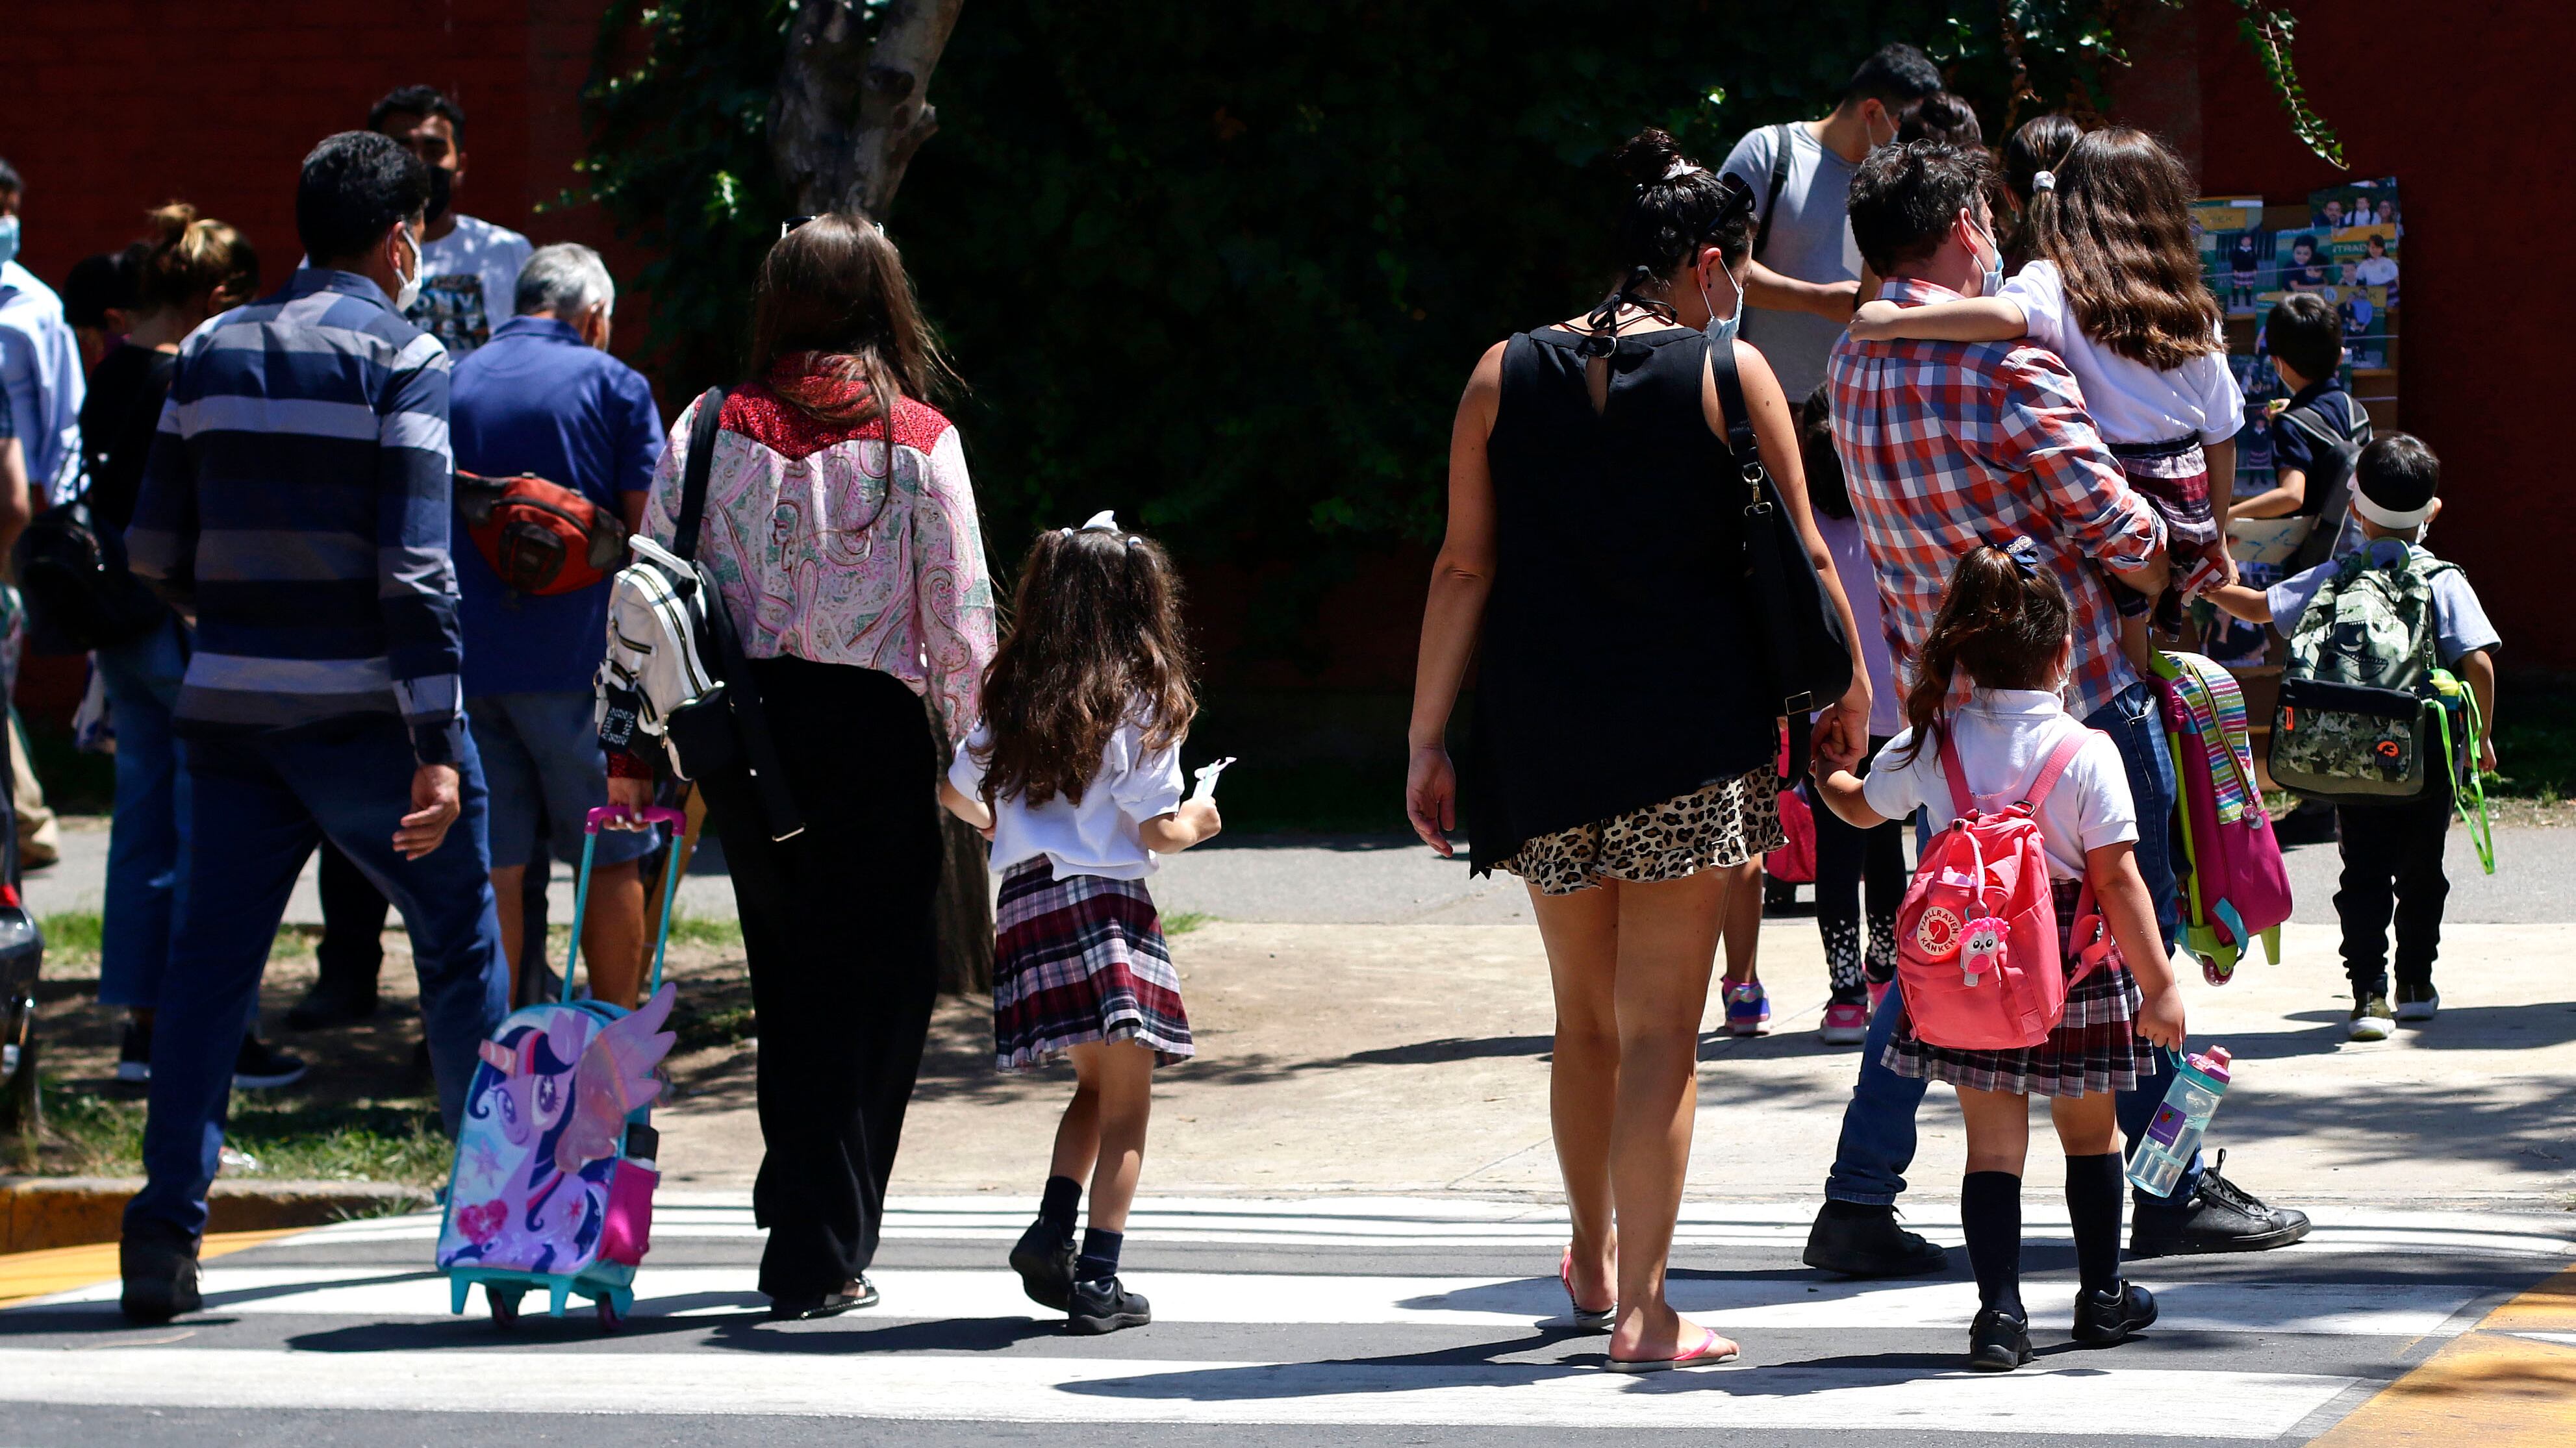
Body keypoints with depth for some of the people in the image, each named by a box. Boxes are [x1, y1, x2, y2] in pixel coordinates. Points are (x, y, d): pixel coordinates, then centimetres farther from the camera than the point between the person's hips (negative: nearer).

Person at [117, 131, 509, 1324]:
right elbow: (413, 565, -14)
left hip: (228, 706, 5)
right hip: (358, 712, -4)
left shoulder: (211, 354, 11)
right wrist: (438, 746, -16)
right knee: (460, 946, 11)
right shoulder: (401, 358, -6)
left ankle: (167, 1221, -3)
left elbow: (155, 551, 10)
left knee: (209, 957, 5)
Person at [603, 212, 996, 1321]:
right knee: (869, 995, 6)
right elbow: (960, 620, -6)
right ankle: (819, 1259, 4)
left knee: (789, 987, 19)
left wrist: (631, 747, 9)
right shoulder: (918, 442, -4)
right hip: (876, 729, -3)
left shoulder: (711, 429, 3)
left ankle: (802, 1224, 26)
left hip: (744, 724, 3)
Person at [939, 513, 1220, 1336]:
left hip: (1028, 903, 5)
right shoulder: (1139, 705, -5)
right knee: (1125, 1105, 2)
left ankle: (1052, 1228, 3)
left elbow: (955, 790, 16)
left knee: (1095, 1084, 21)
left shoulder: (1015, 700, 9)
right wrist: (1197, 823, 14)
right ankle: (1098, 1279, -5)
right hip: (1107, 907, -5)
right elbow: (1157, 829, -8)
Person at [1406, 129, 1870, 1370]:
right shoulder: (1729, 372, -4)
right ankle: (1644, 1311, -5)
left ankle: (1594, 1263, 37)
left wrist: (1428, 739, 7)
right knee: (1661, 1028, -2)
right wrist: (1848, 693, 15)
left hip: (1542, 741, 4)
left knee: (1586, 1013, 20)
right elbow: (1799, 555, 0)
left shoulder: (1505, 376, 5)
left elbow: (1464, 568, 4)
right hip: (1691, 743, -4)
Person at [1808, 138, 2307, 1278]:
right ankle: (2174, 1193, 14)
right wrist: (2165, 577, 6)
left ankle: (1860, 1200, 6)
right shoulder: (2007, 362, -17)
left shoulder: (1852, 371, 5)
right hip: (2078, 691, -6)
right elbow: (2114, 524, -14)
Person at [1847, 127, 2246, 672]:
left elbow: (2007, 316, -35)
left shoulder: (2057, 285, -10)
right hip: (2186, 500, 4)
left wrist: (1895, 320, -26)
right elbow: (2222, 437, 11)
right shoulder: (2193, 311, 6)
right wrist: (2215, 538, 23)